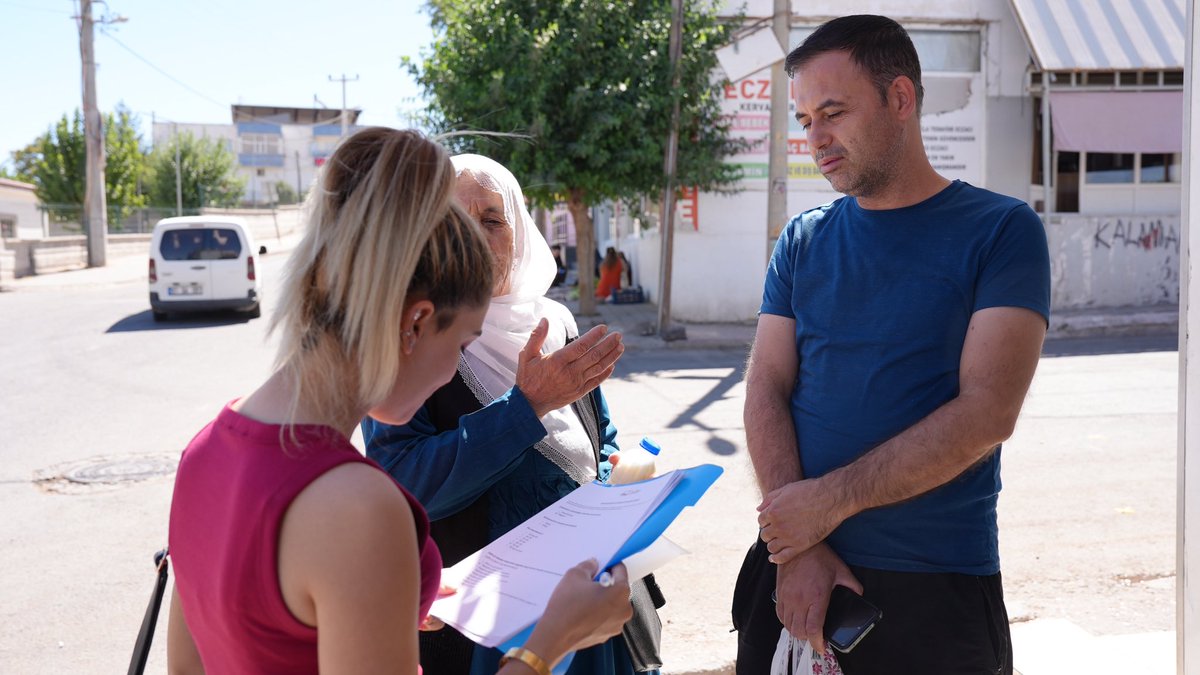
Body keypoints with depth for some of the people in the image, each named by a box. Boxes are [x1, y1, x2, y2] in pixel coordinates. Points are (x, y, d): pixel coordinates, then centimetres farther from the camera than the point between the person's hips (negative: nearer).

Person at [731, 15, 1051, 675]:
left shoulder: (1002, 230, -5)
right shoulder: (802, 241, 6)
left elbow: (987, 413, -14)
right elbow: (766, 389, -1)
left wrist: (830, 499, -16)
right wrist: (798, 549, -14)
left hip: (938, 586, -3)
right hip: (794, 569, 3)